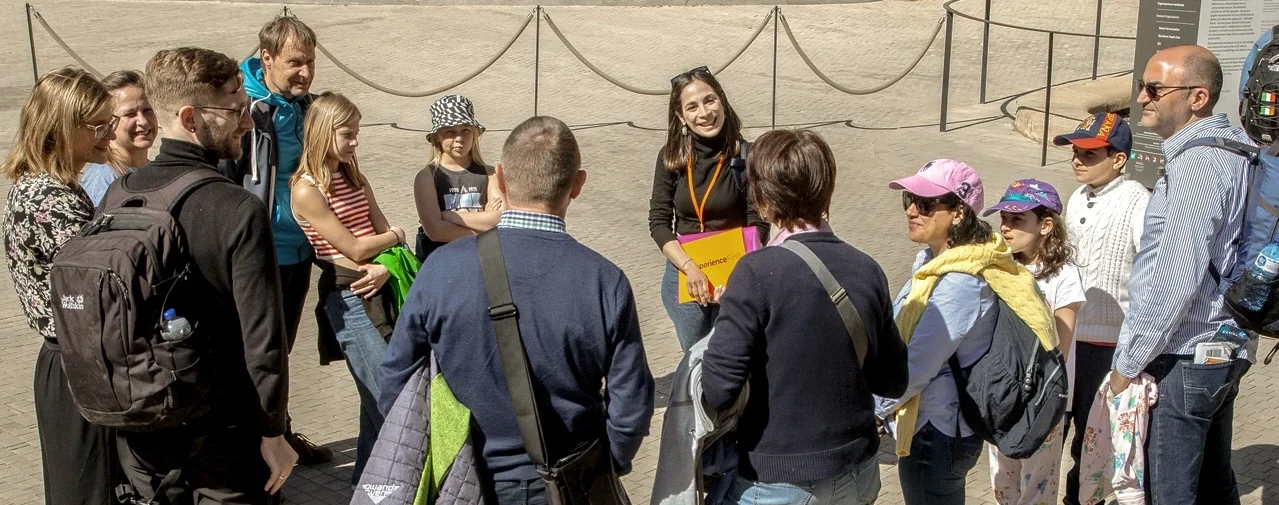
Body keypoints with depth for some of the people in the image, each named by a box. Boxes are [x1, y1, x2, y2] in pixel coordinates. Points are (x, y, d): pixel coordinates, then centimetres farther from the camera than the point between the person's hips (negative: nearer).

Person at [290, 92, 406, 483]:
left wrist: (387, 267, -13)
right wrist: (394, 235, 3)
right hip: (348, 297, -7)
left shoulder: (354, 178, 13)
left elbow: (384, 232, 7)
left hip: (380, 288, 7)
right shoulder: (307, 190, -11)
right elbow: (355, 249, -13)